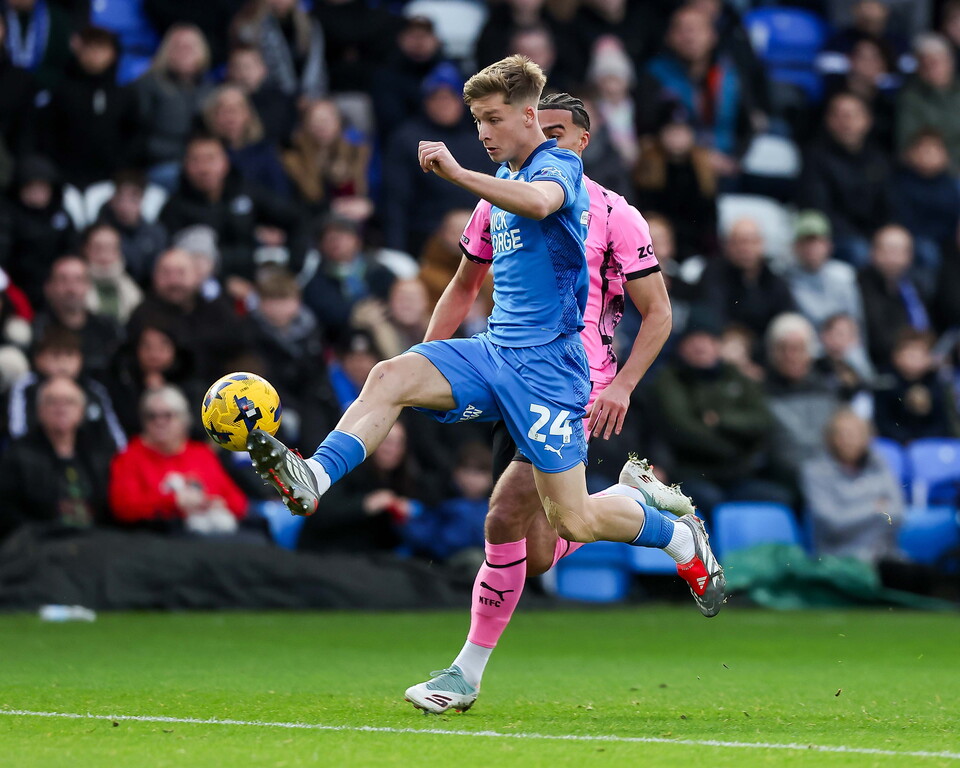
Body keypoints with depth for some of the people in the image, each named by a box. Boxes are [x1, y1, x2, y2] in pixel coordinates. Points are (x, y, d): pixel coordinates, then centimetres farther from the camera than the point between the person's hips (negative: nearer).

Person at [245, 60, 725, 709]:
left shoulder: (559, 165, -7)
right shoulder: (501, 186, 19)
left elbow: (540, 201, -35)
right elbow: (470, 282, 30)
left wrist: (456, 172, -42)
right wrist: (428, 369, 26)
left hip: (548, 367, -7)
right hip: (493, 354, 7)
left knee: (572, 522, -7)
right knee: (391, 375, -20)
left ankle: (678, 531, 21)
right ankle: (312, 480, -38)